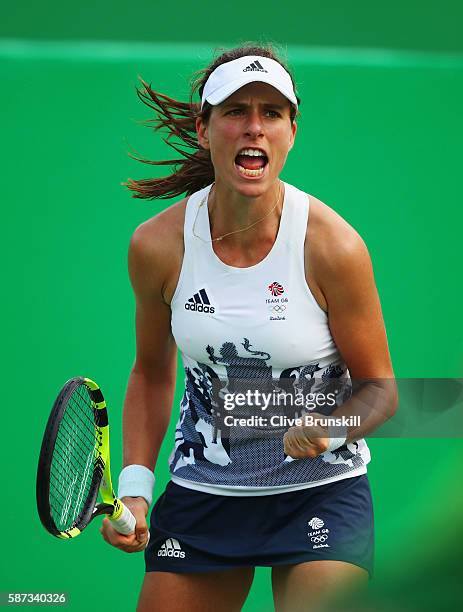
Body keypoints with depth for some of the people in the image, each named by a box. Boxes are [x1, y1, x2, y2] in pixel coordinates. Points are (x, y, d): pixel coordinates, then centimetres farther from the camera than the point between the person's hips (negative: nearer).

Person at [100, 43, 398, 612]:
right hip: (199, 494, 3)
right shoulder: (156, 245, -8)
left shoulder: (332, 246, -16)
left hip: (320, 492, -2)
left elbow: (380, 387, -5)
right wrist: (134, 486, -2)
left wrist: (330, 429, -26)